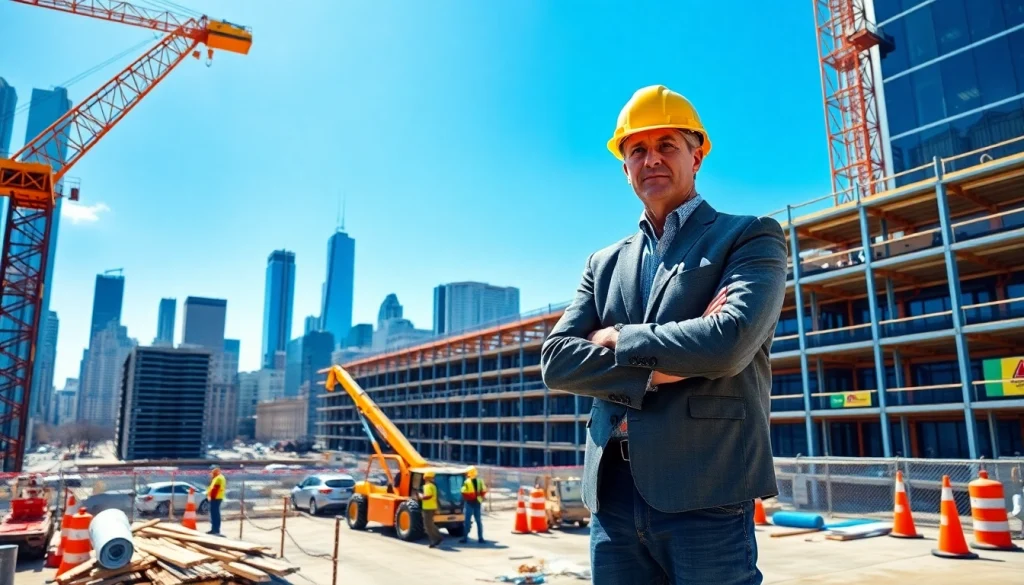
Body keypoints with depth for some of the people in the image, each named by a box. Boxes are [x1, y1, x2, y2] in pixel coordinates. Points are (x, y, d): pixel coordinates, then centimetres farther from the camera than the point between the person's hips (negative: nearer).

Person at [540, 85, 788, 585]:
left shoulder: (750, 237, 2)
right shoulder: (605, 263, 15)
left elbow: (729, 342, -16)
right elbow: (556, 362, 3)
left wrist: (618, 338, -4)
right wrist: (658, 369, -11)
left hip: (705, 495, -4)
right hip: (613, 497, 5)